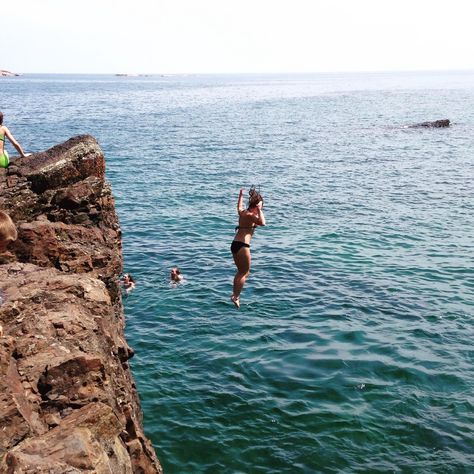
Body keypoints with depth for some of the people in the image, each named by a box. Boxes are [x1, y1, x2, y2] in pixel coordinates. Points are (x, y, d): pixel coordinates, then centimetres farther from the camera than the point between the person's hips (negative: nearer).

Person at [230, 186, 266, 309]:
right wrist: (259, 210, -21)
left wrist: (241, 195, 51)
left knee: (241, 271, 20)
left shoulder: (243, 212, 13)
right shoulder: (250, 215, -13)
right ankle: (236, 296, 0)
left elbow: (239, 206, 38)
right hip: (242, 246, -9)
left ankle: (235, 294, 23)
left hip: (235, 244, 9)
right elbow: (263, 222, -30)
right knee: (244, 272, 1)